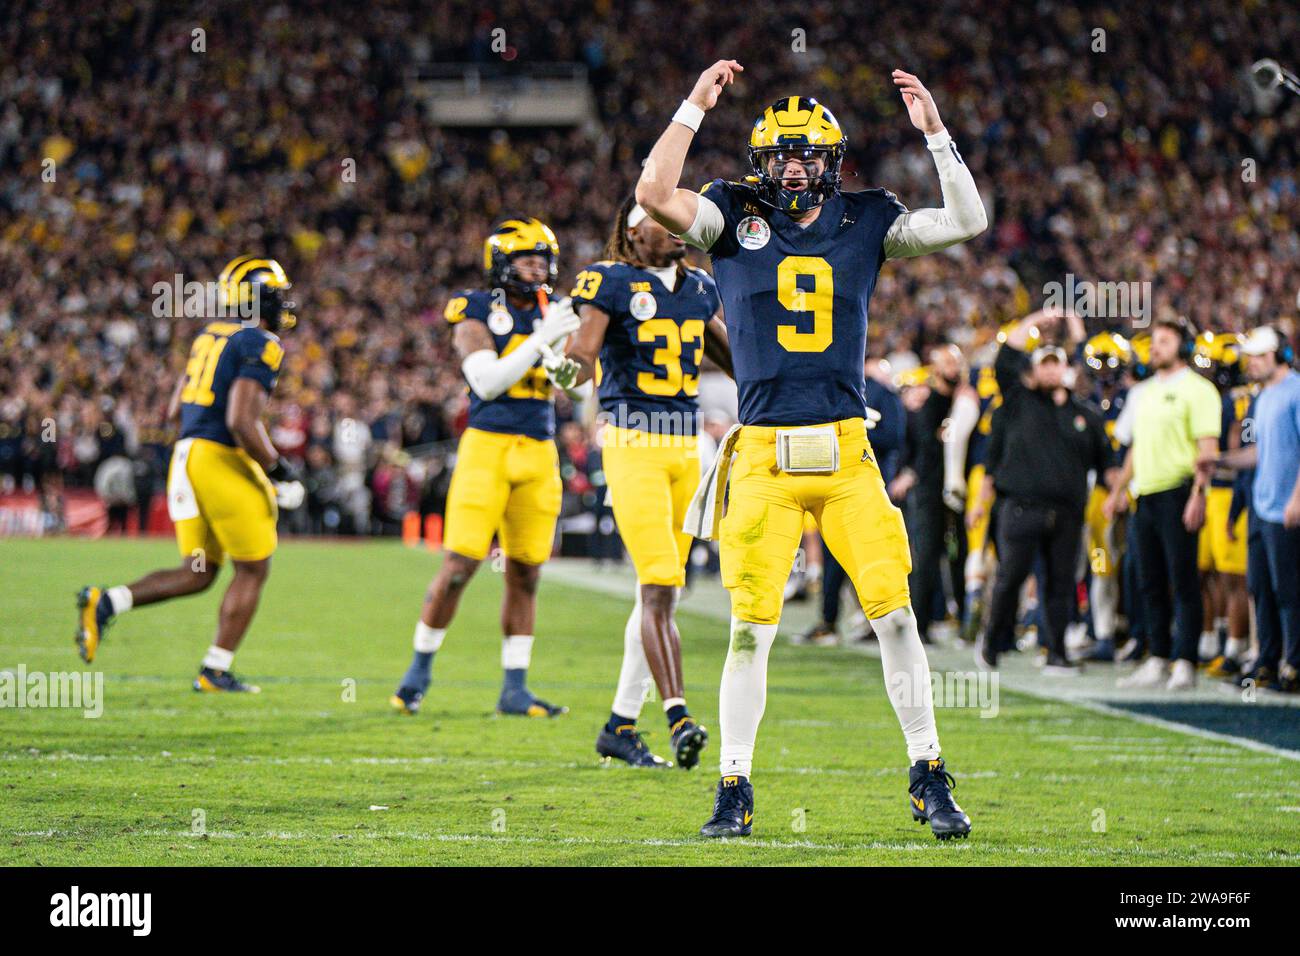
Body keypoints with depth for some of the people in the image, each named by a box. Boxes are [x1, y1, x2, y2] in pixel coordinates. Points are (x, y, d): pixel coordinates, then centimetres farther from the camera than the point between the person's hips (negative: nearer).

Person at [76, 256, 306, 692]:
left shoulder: (210, 336, 15)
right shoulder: (260, 345, -11)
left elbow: (175, 410, 19)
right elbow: (242, 422, -21)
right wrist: (278, 469, -10)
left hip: (187, 455, 8)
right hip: (224, 461, -8)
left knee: (197, 574, 14)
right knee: (253, 571, 6)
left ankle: (103, 604, -2)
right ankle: (215, 671, 6)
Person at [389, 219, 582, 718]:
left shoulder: (549, 312, 12)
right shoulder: (477, 311, -3)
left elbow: (569, 380, 13)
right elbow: (487, 382, -14)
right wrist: (541, 340, -18)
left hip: (539, 452, 5)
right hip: (488, 446, -5)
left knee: (525, 574, 5)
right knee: (459, 565, -7)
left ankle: (515, 689, 10)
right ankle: (420, 667, 10)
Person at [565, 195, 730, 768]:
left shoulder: (699, 288, 14)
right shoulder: (612, 282, -5)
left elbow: (737, 359, 27)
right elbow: (584, 345, -20)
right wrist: (579, 360, -41)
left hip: (688, 448, 7)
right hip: (633, 444, -7)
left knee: (660, 591, 8)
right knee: (660, 587, -16)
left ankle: (620, 725, 14)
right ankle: (677, 716, -21)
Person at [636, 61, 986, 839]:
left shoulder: (865, 221, 9)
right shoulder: (735, 216, 5)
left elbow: (968, 222, 4)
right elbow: (655, 194, -12)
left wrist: (934, 132, -1)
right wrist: (696, 106, -8)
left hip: (846, 453, 1)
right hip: (763, 455, -1)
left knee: (895, 614, -2)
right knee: (751, 628, -1)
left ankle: (929, 779, 9)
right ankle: (735, 790, 10)